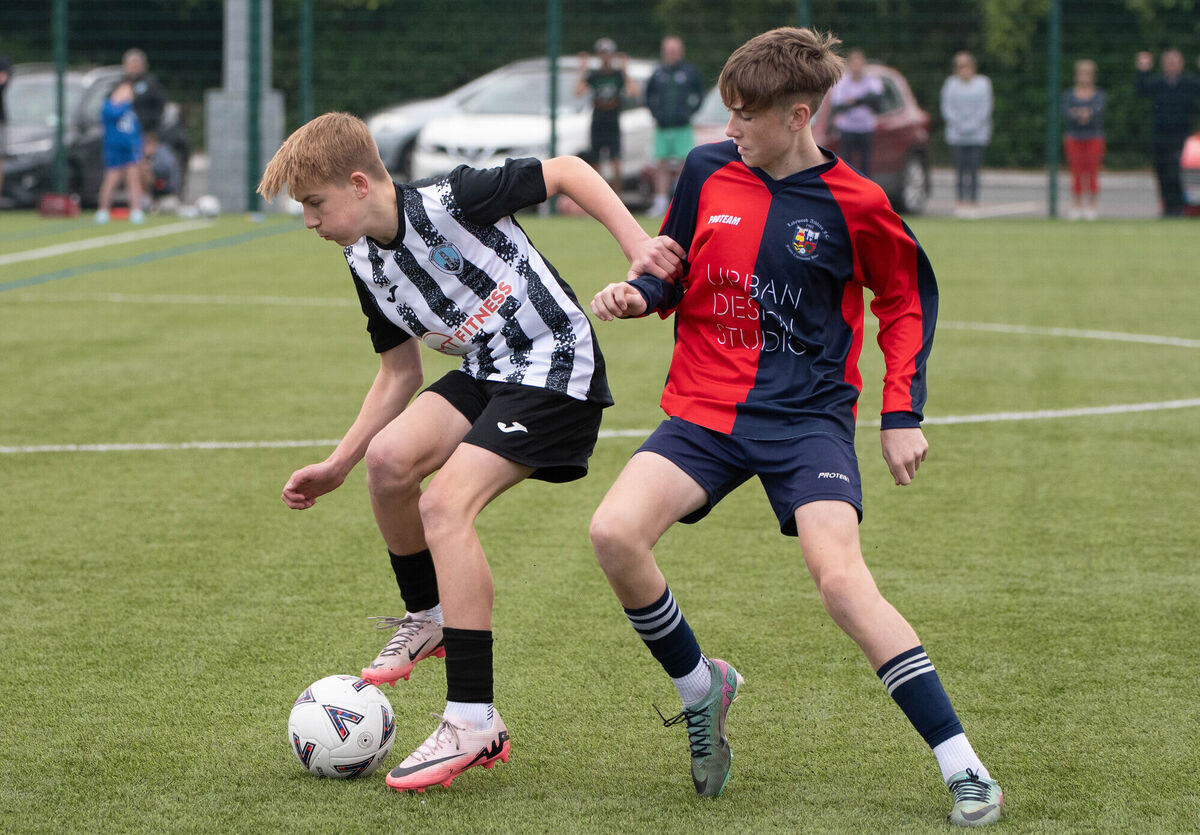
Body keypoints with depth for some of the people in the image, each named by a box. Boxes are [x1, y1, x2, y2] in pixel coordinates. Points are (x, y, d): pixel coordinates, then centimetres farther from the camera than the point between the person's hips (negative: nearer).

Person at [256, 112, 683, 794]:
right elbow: (400, 372, 16)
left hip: (557, 367, -8)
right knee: (389, 459, -16)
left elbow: (568, 171, -14)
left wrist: (637, 245, -22)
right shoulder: (367, 264, 6)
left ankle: (473, 724, -21)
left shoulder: (449, 203, -19)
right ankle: (430, 617, 13)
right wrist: (338, 466, 13)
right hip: (486, 373, 8)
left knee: (445, 503, -22)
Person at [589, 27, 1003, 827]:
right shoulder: (707, 171, 2)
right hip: (705, 409, 4)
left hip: (807, 416, -3)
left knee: (842, 578, -23)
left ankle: (963, 765, -16)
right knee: (614, 532, -20)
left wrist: (903, 413, 0)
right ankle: (700, 688, 6)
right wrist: (638, 293, -6)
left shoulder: (852, 203, -7)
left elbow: (910, 299, 7)